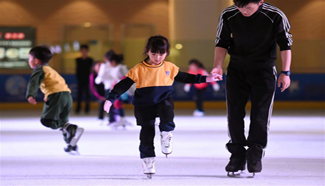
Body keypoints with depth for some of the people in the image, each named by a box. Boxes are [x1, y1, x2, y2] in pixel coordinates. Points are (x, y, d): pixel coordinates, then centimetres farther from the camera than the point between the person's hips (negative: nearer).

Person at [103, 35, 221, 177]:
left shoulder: (170, 68, 0)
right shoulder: (138, 70, -11)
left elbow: (185, 78, 14)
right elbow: (123, 86, -9)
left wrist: (205, 79, 10)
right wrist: (110, 99, -18)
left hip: (163, 100, 1)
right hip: (144, 106, -1)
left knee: (167, 110, -32)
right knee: (147, 131, -2)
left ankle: (166, 133, -11)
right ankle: (147, 158, 11)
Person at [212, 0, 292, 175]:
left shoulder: (275, 16, -17)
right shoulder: (228, 16, -11)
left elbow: (285, 44, -6)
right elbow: (222, 42, 2)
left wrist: (285, 72, -8)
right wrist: (218, 65, -13)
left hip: (263, 70, -2)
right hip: (236, 68, 2)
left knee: (260, 114, -6)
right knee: (234, 113, 0)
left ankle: (255, 154, 3)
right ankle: (237, 154, 9)